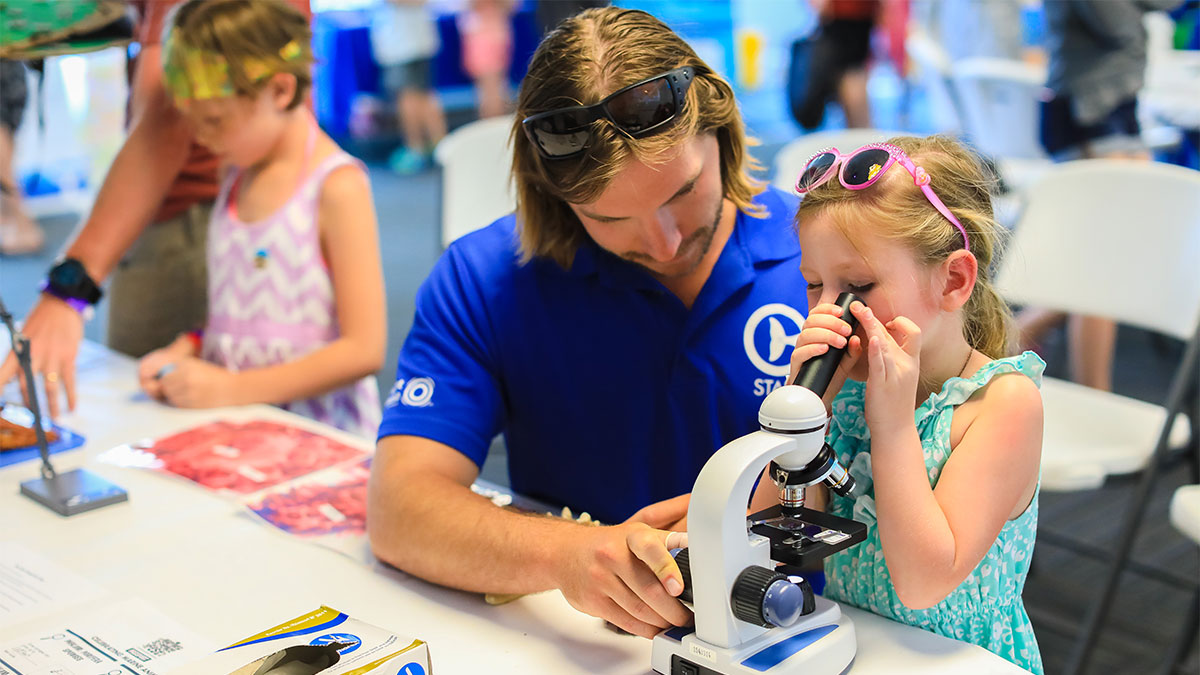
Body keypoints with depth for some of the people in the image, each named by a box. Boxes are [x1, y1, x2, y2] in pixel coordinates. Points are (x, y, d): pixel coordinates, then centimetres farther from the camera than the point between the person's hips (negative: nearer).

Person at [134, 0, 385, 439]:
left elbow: (364, 350, -14)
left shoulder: (337, 186, -9)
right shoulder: (237, 175, 14)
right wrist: (184, 352, 4)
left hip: (320, 436, -6)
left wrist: (230, 388, -15)